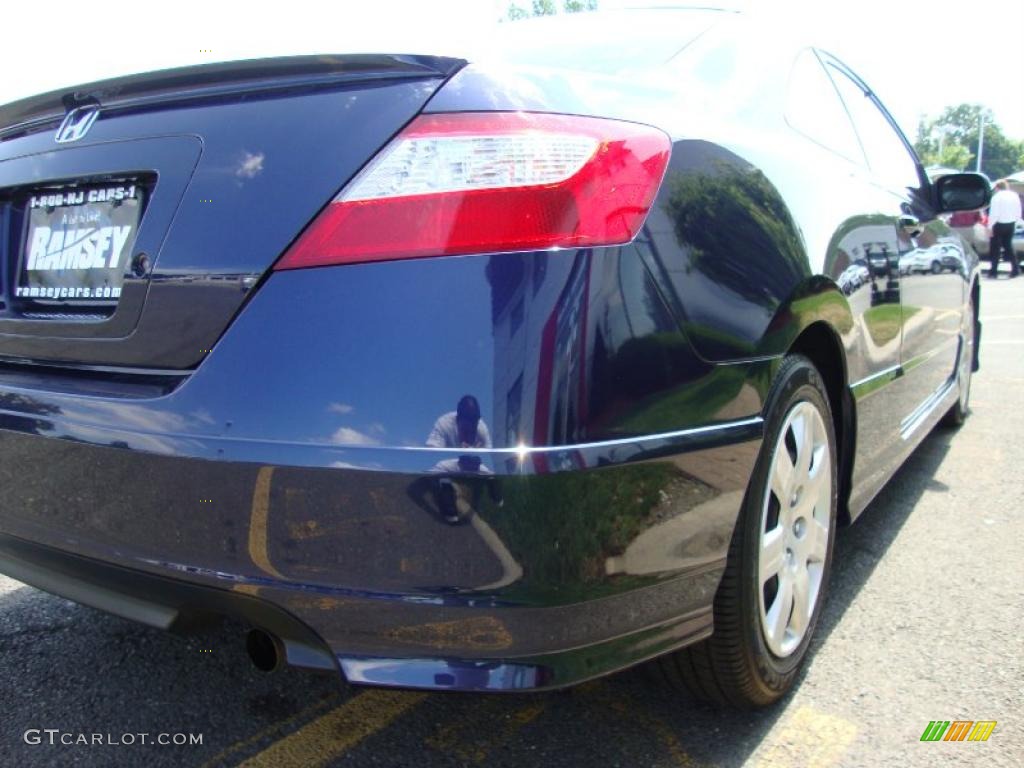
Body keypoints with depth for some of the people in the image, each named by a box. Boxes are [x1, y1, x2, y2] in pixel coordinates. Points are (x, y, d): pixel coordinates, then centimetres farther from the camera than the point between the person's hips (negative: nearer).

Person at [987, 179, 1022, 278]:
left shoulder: (997, 197, -14)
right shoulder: (1014, 195, 8)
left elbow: (994, 214, -19)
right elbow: (1018, 212, 8)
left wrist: (990, 226, -15)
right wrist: (1015, 222, 18)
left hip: (999, 225, -6)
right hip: (1011, 224, 6)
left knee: (995, 248, 2)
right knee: (1008, 246, 16)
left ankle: (994, 271, 2)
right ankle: (1015, 268, 12)